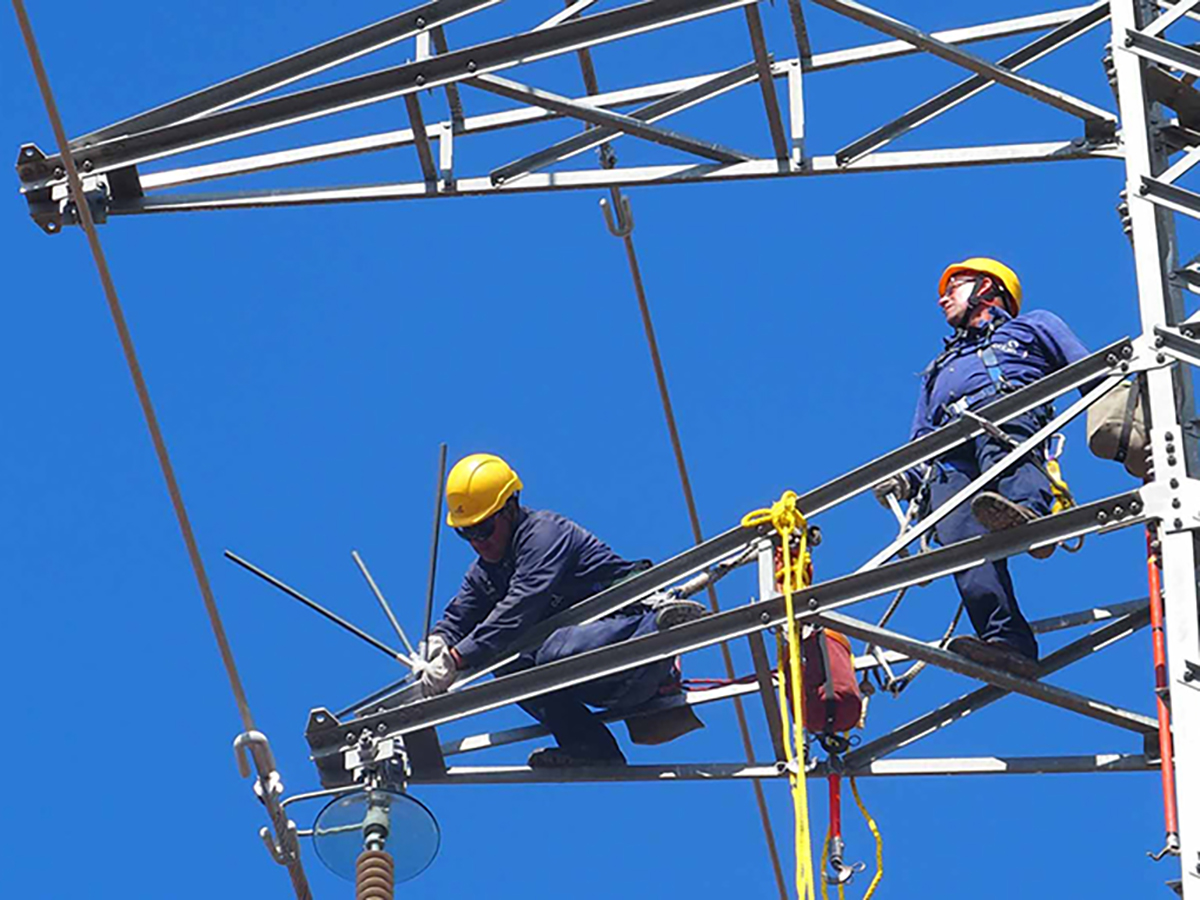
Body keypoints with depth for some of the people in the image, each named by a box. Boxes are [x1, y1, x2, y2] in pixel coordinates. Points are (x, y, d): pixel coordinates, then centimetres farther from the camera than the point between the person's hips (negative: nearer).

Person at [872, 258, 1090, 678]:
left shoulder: (1032, 326, 32)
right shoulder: (938, 371, 46)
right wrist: (904, 478, 12)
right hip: (950, 456, 3)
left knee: (998, 440, -41)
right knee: (960, 535, -30)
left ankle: (1029, 512, -70)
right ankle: (1006, 641, -50)